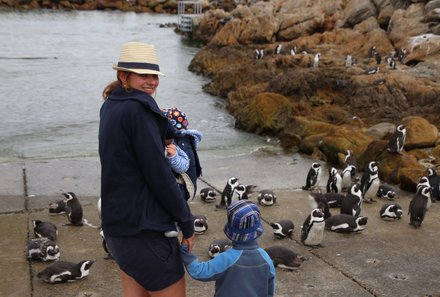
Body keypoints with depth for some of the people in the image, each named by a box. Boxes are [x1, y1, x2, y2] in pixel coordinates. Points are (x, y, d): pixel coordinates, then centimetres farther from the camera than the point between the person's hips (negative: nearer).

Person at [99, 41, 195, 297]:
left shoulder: (112, 106, 9)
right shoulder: (139, 108, -19)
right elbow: (159, 176, -19)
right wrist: (187, 222, -9)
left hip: (118, 218, 9)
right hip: (143, 225, -9)